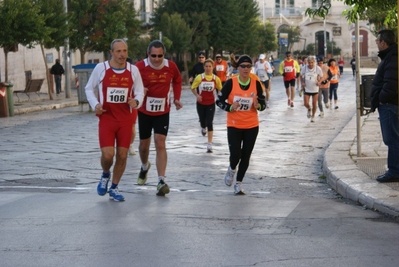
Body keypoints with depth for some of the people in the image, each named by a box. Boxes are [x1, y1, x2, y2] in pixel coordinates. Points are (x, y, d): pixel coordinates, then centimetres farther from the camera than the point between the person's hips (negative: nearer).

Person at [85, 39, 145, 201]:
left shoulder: (133, 70, 0)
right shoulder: (101, 68, -5)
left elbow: (139, 92, 9)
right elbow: (89, 88, 6)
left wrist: (136, 101, -14)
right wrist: (95, 104, -10)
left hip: (125, 119, 2)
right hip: (106, 118, -2)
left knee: (122, 155, 4)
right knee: (108, 154, -14)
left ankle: (114, 188, 23)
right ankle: (105, 175, 21)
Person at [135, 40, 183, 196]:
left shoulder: (171, 67, -10)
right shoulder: (140, 67, -18)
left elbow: (177, 81, 12)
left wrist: (176, 98, 3)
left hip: (163, 112, 0)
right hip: (144, 112, 0)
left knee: (160, 144, -12)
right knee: (144, 144, 15)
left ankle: (161, 181, -16)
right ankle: (144, 167, 48)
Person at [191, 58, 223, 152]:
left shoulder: (216, 78, -7)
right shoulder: (199, 77, -9)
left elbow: (220, 89, 7)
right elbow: (193, 88, 1)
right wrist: (197, 95, -16)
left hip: (211, 104, -1)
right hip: (201, 103, 1)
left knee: (209, 123, -9)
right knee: (202, 122, 14)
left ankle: (209, 145, -7)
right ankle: (203, 128, 55)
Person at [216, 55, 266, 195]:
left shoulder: (256, 84, -4)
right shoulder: (230, 83, -10)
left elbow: (263, 103, 4)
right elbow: (219, 100, -5)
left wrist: (258, 105, -19)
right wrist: (230, 107, -22)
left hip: (251, 126, 2)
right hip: (234, 126, -2)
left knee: (246, 156, 6)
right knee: (235, 154, -10)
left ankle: (238, 183, 23)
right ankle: (232, 169, 26)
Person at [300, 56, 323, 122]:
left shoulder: (318, 69, -15)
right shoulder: (304, 68, -10)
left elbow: (321, 77, -1)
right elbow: (301, 75, 8)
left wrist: (319, 82, -22)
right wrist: (302, 82, -8)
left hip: (315, 89, -1)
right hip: (307, 89, 1)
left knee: (314, 104, 6)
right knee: (306, 104, -5)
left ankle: (313, 116, 28)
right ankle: (309, 109, 32)